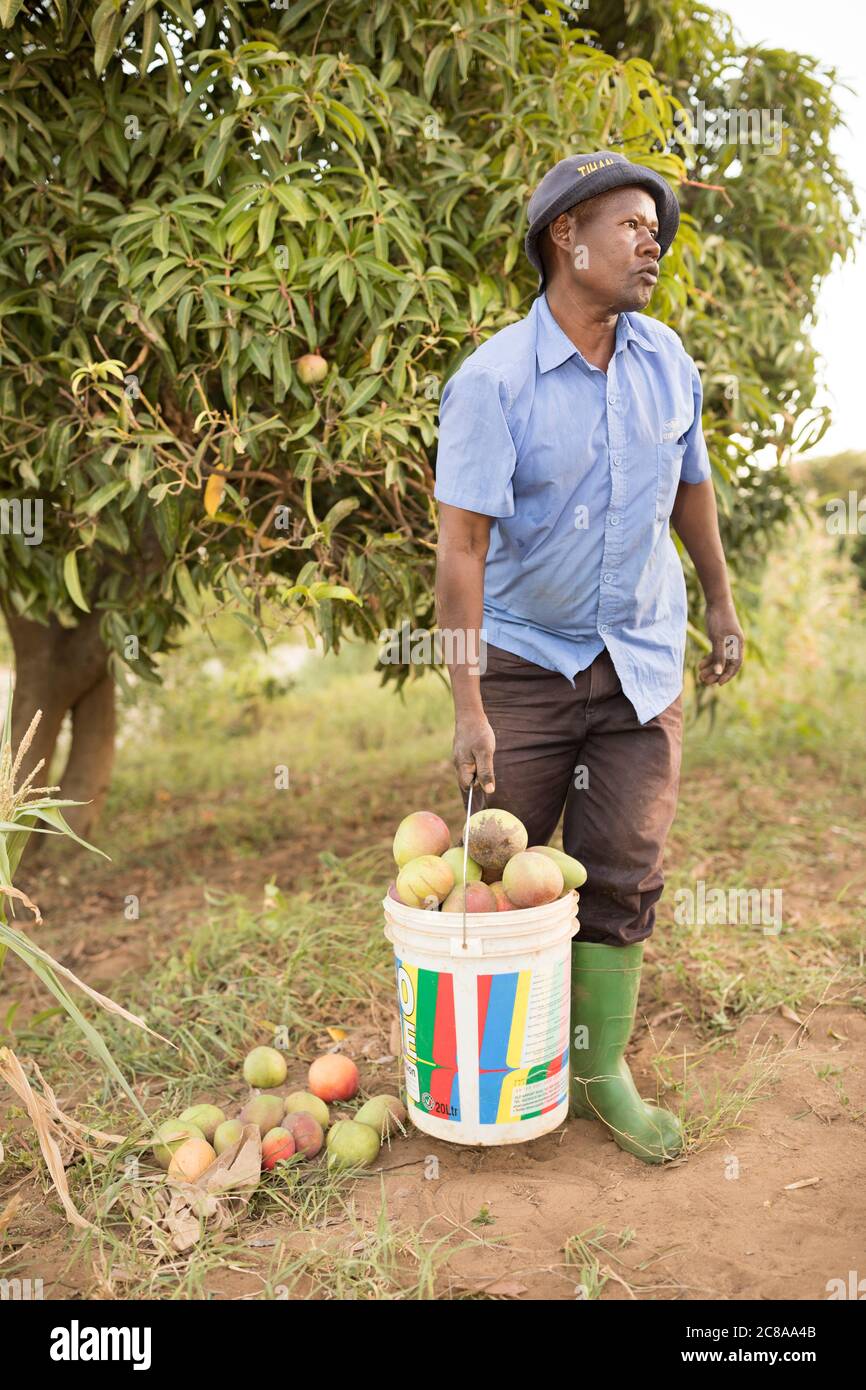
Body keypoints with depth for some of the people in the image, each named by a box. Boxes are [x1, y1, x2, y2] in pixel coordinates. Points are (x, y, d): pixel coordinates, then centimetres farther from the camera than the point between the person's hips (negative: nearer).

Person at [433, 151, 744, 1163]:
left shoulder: (666, 360, 1)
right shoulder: (492, 381, -15)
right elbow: (460, 546, -18)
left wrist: (722, 606, 21)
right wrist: (469, 708, -21)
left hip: (642, 660, 4)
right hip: (527, 659, -3)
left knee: (622, 872, 4)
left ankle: (602, 1070, 21)